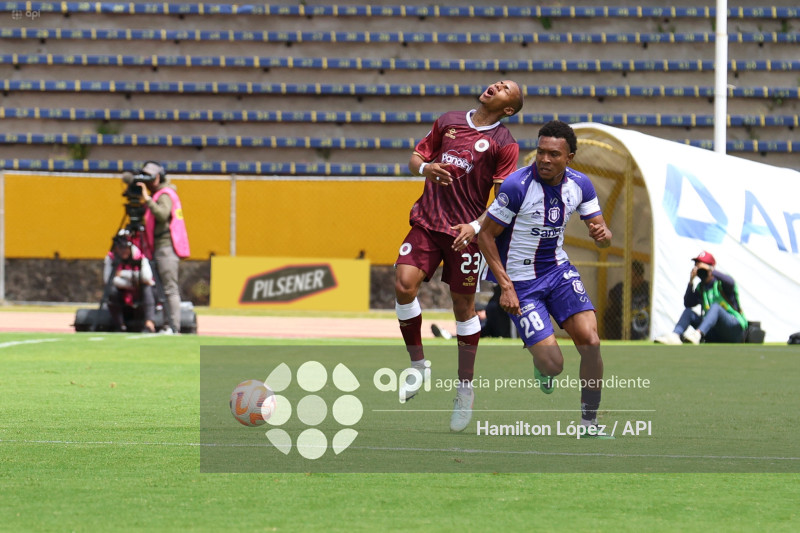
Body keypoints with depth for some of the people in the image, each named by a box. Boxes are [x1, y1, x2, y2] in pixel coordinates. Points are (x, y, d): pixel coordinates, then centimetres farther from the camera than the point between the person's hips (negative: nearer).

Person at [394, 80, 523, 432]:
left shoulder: (504, 144, -1)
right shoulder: (449, 122, 11)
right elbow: (415, 158, 17)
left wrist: (476, 226, -19)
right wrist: (425, 168, -7)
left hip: (465, 231, -3)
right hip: (427, 221, 3)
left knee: (463, 306, 3)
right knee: (404, 282, -16)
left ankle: (465, 387, 18)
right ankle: (418, 366, 2)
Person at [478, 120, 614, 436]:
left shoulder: (579, 185, -4)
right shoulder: (518, 186, -21)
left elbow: (603, 238, 5)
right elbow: (486, 235, -13)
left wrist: (602, 234, -21)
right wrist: (505, 287, -18)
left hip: (558, 270, 5)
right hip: (520, 281, -4)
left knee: (590, 342, -15)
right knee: (553, 364, -12)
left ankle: (589, 422, 1)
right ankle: (540, 364, 27)